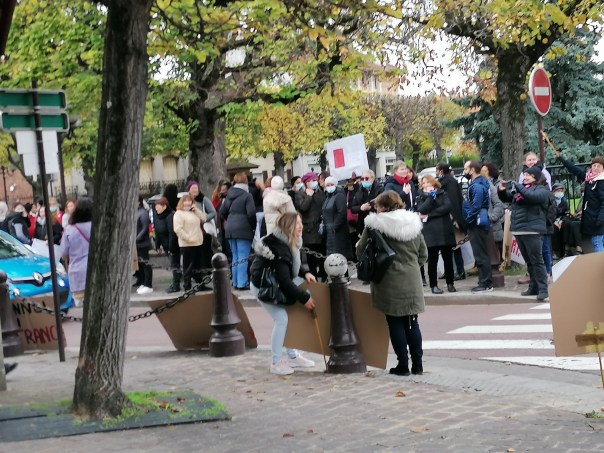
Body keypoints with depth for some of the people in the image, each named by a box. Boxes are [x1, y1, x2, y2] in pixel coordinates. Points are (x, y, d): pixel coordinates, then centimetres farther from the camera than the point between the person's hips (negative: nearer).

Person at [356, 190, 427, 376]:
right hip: (412, 280, 4)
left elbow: (361, 251, -4)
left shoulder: (375, 225, -9)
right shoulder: (413, 223, 6)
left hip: (389, 281, -4)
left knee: (395, 323, 4)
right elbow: (423, 254, 11)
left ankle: (403, 365, 6)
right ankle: (417, 364, 15)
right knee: (412, 322, 12)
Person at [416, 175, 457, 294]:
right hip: (430, 232, -1)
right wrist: (431, 196, -10)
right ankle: (433, 285, 3)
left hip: (445, 231, 1)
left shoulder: (442, 193, 10)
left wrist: (429, 215, -9)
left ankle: (450, 283, 14)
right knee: (432, 260, -2)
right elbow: (422, 210, -9)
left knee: (448, 258, 4)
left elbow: (447, 207, -7)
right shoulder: (421, 197, 10)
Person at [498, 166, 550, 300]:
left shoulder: (542, 190, -2)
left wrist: (517, 187, -18)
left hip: (532, 230, -7)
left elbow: (533, 196, -23)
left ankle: (543, 289, -7)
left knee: (537, 261, -8)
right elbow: (506, 198, 25)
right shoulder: (520, 188, 19)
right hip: (518, 230, 7)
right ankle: (534, 287, 22)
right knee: (528, 261, 14)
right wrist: (502, 190, 3)